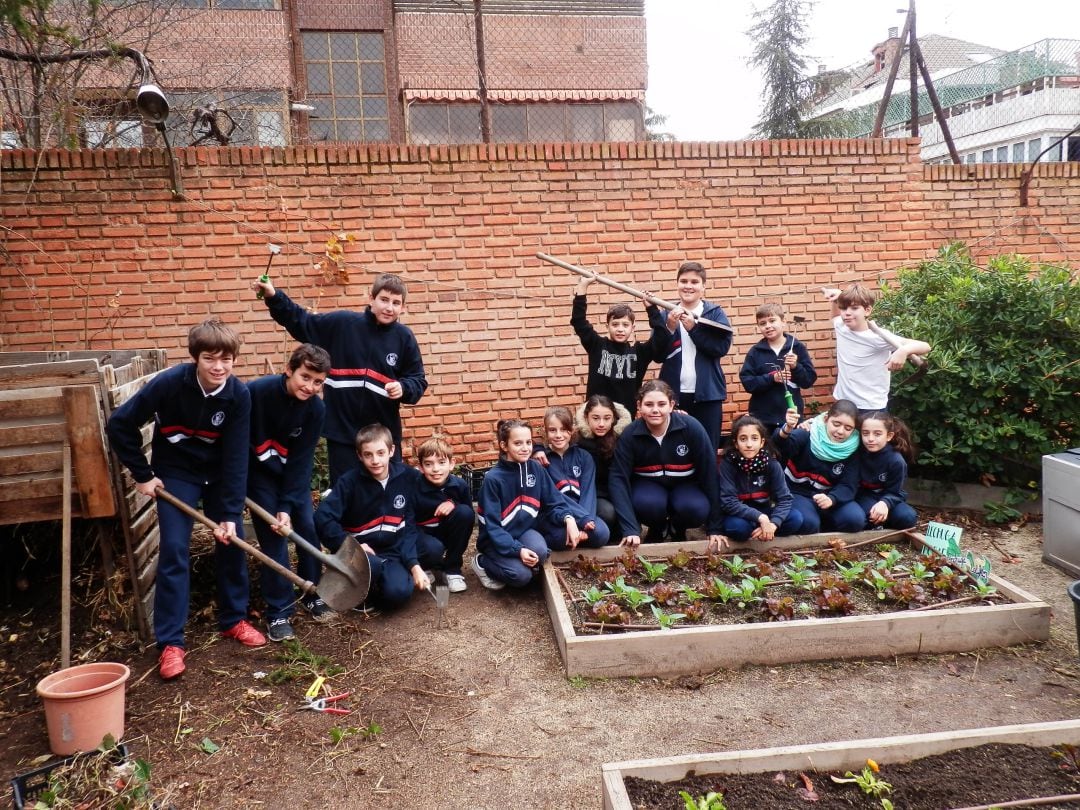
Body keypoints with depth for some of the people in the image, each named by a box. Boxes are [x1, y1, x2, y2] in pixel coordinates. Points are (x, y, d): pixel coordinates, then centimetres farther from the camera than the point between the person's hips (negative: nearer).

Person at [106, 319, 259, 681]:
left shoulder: (239, 395, -21)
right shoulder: (169, 383, -27)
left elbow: (236, 457, -20)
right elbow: (120, 424, -17)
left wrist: (230, 513, -22)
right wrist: (142, 475, -13)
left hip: (219, 471, 3)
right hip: (176, 471, -2)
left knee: (233, 541, 4)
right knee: (173, 550, -8)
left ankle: (234, 619, 23)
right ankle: (170, 642, 0)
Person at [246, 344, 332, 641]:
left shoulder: (316, 409, -17)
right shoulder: (256, 392, -27)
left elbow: (301, 461, -15)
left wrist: (287, 506, -20)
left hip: (294, 473, 3)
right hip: (260, 472, -3)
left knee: (308, 527, 2)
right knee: (273, 538, -7)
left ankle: (313, 594, 22)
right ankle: (278, 611, 4)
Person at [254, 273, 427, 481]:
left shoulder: (404, 337, -1)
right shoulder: (341, 323, -2)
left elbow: (418, 381, 3)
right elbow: (301, 322, 9)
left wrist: (403, 388, -17)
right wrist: (273, 297, -1)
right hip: (342, 431, 0)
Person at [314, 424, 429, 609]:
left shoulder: (408, 477, -4)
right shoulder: (350, 481, -9)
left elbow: (410, 526, -2)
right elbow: (322, 518, -15)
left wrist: (414, 565, -13)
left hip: (395, 552, 1)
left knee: (398, 592, -30)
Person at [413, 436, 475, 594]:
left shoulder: (460, 485, -15)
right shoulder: (414, 487, -24)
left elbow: (471, 514, -2)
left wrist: (454, 504, -22)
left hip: (446, 533, 4)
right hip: (421, 533, -4)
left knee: (465, 512, -26)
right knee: (433, 549, -37)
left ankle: (453, 568, -8)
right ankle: (426, 566, 4)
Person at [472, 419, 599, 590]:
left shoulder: (536, 468, -5)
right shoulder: (493, 479, -20)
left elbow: (553, 503, -2)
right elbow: (492, 526, -20)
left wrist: (568, 518, -25)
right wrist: (518, 550, -32)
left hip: (526, 530, 4)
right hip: (496, 539, -4)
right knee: (522, 575, -25)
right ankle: (482, 562, 1)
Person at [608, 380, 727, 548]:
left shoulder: (691, 427, -24)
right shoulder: (630, 435, -21)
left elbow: (710, 473, -18)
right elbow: (619, 478, -22)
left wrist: (715, 528, -17)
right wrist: (630, 529, -31)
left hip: (685, 485, 0)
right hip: (648, 485, 0)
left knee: (696, 509, -32)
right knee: (646, 504, -34)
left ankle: (678, 529, 6)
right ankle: (657, 530, 3)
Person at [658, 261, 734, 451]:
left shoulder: (715, 313, 3)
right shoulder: (667, 314, 7)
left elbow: (722, 347, -11)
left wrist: (693, 328, -16)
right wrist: (670, 328, -15)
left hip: (707, 394, -1)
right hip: (674, 394, 1)